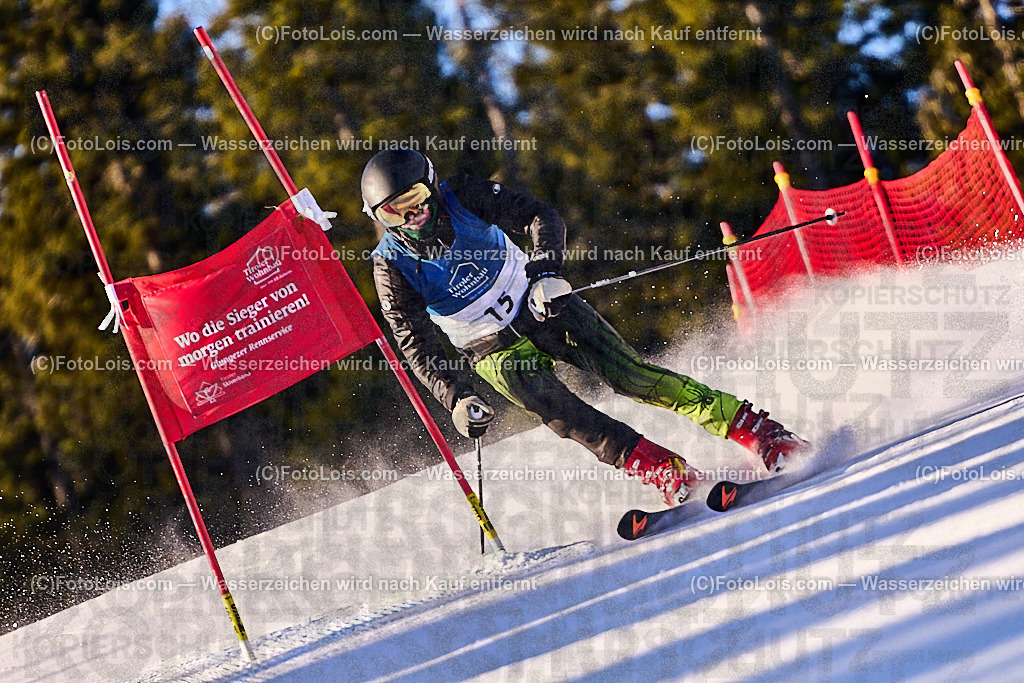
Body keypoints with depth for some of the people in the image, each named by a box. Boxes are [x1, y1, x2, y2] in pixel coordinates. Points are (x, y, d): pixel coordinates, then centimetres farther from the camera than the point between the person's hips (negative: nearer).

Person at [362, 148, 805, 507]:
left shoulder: (464, 197, -13)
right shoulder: (393, 268, -13)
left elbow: (541, 217, -16)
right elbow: (417, 348, -12)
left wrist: (545, 270, -35)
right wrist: (457, 400, -25)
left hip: (542, 306, 0)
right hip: (494, 350, 0)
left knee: (628, 374, -15)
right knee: (554, 408, -27)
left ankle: (761, 433, -16)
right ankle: (665, 474, -32)